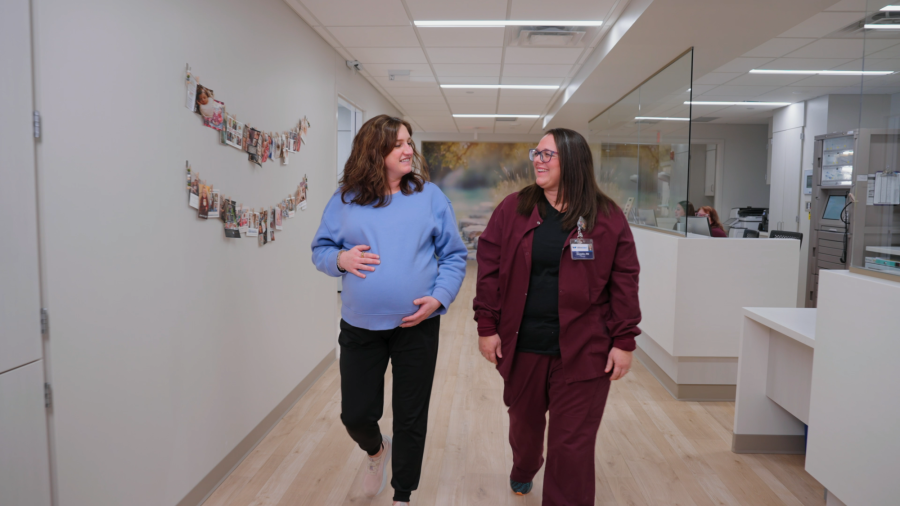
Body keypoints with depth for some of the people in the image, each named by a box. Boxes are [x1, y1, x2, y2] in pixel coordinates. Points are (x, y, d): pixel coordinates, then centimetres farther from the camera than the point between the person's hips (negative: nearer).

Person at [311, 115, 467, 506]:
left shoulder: (430, 196, -2)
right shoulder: (345, 199, 1)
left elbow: (454, 256, 1)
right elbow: (319, 249, 8)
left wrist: (439, 297, -14)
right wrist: (340, 258, -14)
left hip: (417, 326, -1)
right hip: (360, 327, 1)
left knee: (411, 418, 10)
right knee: (355, 414, 10)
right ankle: (376, 450, 48)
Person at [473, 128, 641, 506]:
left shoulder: (608, 218, -4)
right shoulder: (512, 210, 0)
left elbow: (624, 282, -3)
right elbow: (489, 269, 0)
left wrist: (624, 341, -6)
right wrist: (486, 326, -4)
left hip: (582, 350, -2)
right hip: (521, 345, 3)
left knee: (573, 443, 3)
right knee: (524, 421, 24)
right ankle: (523, 470, 56)